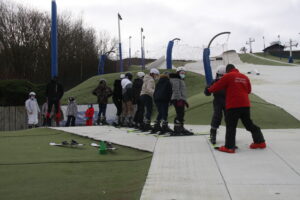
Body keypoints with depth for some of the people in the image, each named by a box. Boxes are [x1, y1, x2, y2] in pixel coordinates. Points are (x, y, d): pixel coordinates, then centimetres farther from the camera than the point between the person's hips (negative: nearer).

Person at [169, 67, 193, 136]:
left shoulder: (181, 80, 26)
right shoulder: (176, 80, -8)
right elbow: (176, 90, -18)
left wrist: (185, 101, 29)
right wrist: (179, 99, -24)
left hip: (181, 100, 11)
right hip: (178, 100, -11)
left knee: (181, 115, 14)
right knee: (179, 115, -14)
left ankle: (181, 129, 23)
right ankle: (176, 130, -15)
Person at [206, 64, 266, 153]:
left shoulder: (228, 76, -3)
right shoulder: (245, 77, 14)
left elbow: (217, 86, 0)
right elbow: (248, 90, 21)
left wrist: (208, 90, 15)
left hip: (233, 105, -6)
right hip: (245, 105, 6)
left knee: (231, 126, -3)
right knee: (249, 124, 17)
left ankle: (229, 147, -7)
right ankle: (260, 142, 22)